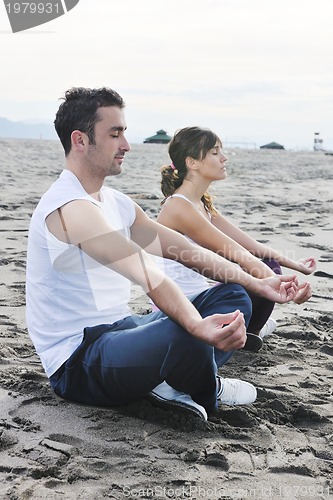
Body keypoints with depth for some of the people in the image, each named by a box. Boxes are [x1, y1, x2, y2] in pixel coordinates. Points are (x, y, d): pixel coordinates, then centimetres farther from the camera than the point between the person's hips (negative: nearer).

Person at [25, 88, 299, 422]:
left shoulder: (115, 202, 11)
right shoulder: (70, 207, -20)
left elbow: (187, 252, 10)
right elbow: (148, 274, -36)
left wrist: (258, 285, 5)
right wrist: (198, 326, -48)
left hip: (119, 331, 10)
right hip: (77, 363, -10)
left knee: (234, 297, 9)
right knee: (183, 333, -38)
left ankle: (173, 384, -13)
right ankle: (207, 392, -3)